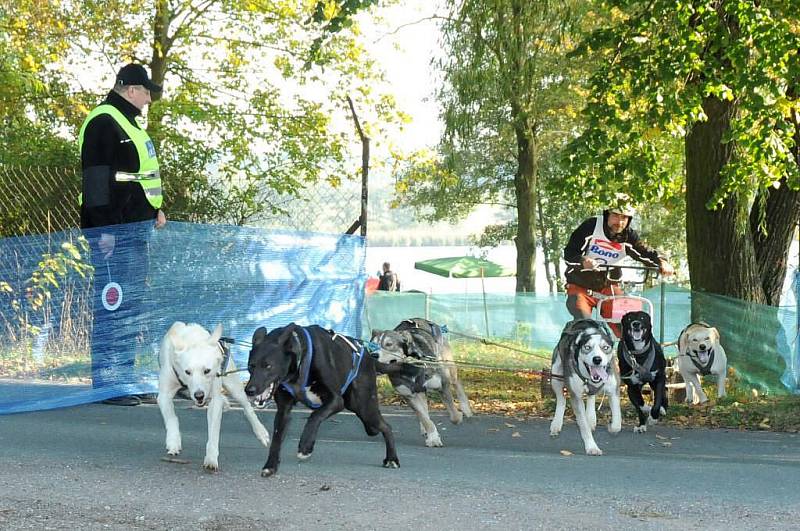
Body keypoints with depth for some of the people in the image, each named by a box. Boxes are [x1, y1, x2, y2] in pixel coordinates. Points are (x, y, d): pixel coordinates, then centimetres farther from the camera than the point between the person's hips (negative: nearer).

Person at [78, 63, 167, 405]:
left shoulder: (127, 122, 22)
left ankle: (124, 380, 20)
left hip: (136, 227, 11)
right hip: (114, 229, -11)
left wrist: (154, 209, 18)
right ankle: (107, 384, -7)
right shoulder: (103, 122, -10)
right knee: (112, 304, -10)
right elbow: (96, 177, -17)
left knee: (131, 307, 13)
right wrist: (103, 229, -22)